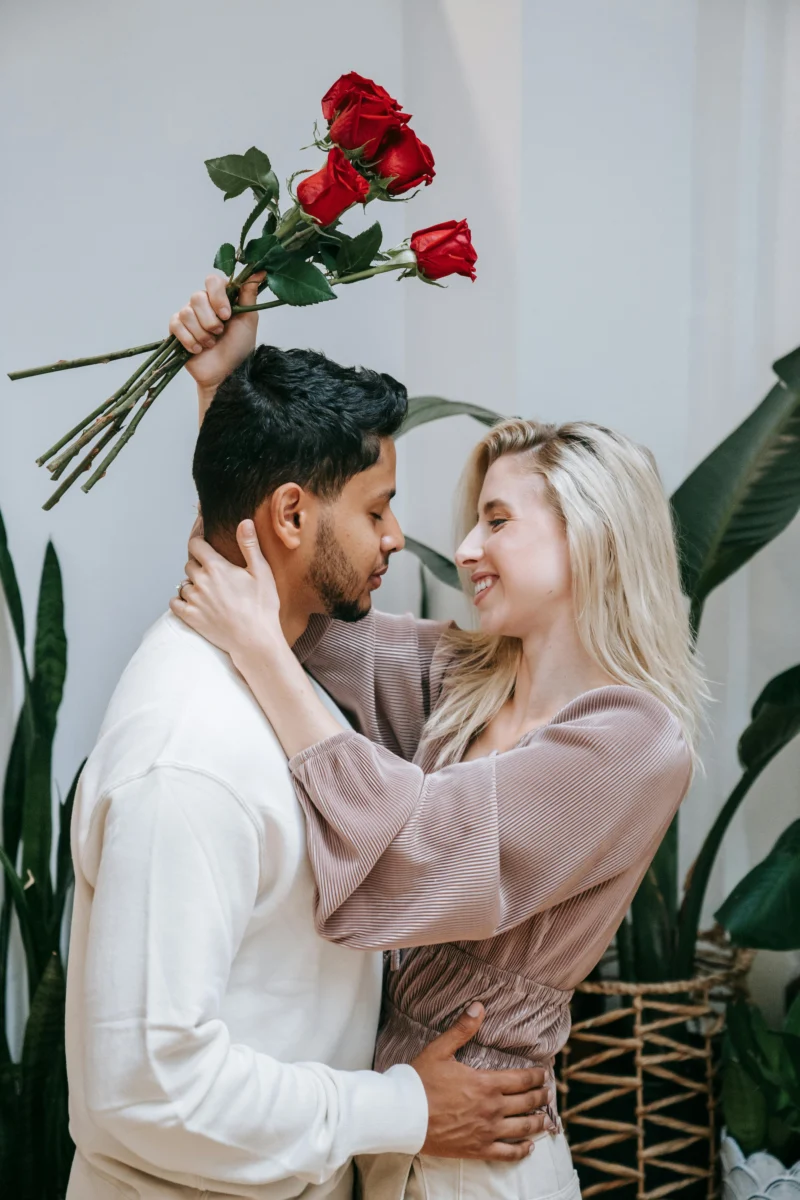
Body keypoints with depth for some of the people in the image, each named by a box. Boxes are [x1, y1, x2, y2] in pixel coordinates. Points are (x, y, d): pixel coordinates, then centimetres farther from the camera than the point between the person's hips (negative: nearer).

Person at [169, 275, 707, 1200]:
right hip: (377, 1109, 6)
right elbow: (284, 568, 6)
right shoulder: (458, 678, 1)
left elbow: (405, 842, -29)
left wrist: (258, 644, -25)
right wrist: (223, 390, -4)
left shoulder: (635, 741, -19)